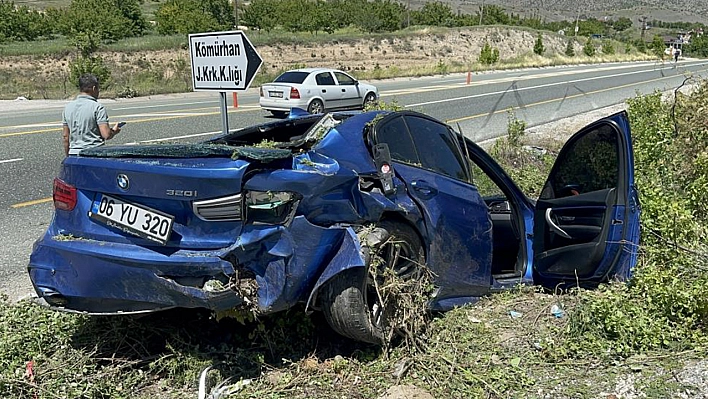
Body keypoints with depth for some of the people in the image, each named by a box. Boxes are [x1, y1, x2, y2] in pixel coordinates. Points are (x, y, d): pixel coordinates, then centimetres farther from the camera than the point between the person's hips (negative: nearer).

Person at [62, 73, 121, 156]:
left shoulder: (68, 107, 10)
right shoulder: (97, 107, -9)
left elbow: (65, 136, 13)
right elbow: (106, 135, -15)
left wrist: (69, 157, 21)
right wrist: (114, 131, 7)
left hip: (74, 154, 6)